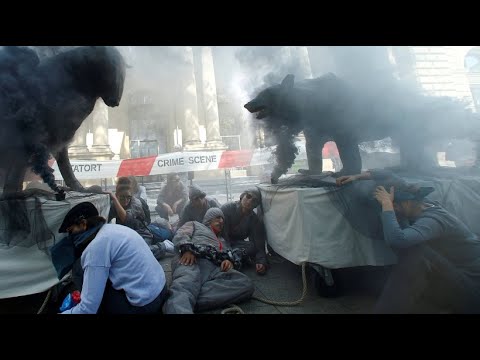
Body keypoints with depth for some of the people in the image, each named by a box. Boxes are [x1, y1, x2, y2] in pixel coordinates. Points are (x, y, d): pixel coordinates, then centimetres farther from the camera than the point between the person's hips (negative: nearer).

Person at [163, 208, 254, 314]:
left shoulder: (222, 240, 42)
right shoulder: (195, 224, 31)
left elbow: (234, 255, 27)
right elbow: (180, 235, 11)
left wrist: (230, 260, 0)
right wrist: (187, 249, -12)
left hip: (215, 268, 4)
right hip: (193, 260, -3)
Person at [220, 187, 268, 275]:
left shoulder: (255, 221, -6)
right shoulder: (227, 208, -16)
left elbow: (259, 245, -12)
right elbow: (223, 235, -21)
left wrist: (261, 262, -31)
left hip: (237, 245, 4)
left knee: (252, 246, -29)